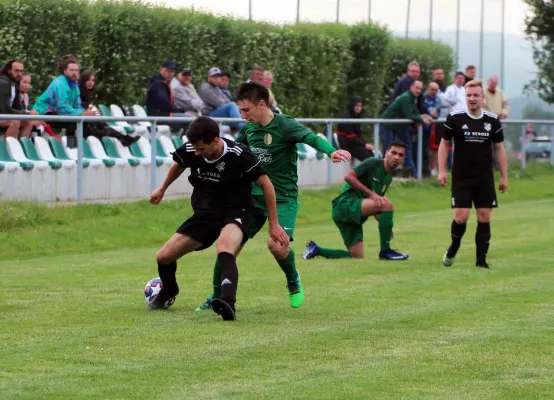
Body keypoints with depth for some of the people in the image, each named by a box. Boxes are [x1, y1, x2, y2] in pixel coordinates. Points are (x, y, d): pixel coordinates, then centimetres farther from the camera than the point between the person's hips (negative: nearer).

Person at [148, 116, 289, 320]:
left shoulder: (239, 155, -23)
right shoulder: (189, 151, -10)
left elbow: (266, 185, -11)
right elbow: (178, 164, 17)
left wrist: (273, 224, -7)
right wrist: (162, 189, 32)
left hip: (235, 213, -5)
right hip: (205, 213, 5)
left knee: (224, 249, -40)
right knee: (163, 257, 0)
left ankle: (228, 303, -56)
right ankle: (168, 292, 35)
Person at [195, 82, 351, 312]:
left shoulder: (284, 125, -16)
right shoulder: (248, 129, 3)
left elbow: (311, 138, -33)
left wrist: (331, 152, -52)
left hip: (283, 198, -6)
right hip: (253, 195, 6)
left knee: (276, 245, -24)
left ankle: (294, 282, 8)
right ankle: (217, 297, 14)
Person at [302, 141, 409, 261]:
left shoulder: (388, 178, 18)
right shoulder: (373, 163, -6)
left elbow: (377, 205, 22)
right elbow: (349, 177, -17)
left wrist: (387, 227, 6)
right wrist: (371, 194, -22)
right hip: (345, 204, -9)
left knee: (357, 257, 6)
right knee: (387, 204, -27)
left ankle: (316, 249, 21)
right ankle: (385, 251, -20)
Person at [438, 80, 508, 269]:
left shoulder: (492, 120, 0)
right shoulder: (455, 118, -6)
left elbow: (499, 148, 8)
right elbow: (444, 143, 4)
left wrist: (504, 176, 7)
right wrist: (442, 170, -3)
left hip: (485, 177, 2)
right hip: (461, 177, -2)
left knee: (484, 217, -1)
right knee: (461, 217, -8)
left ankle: (481, 259, 7)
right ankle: (453, 248, 20)